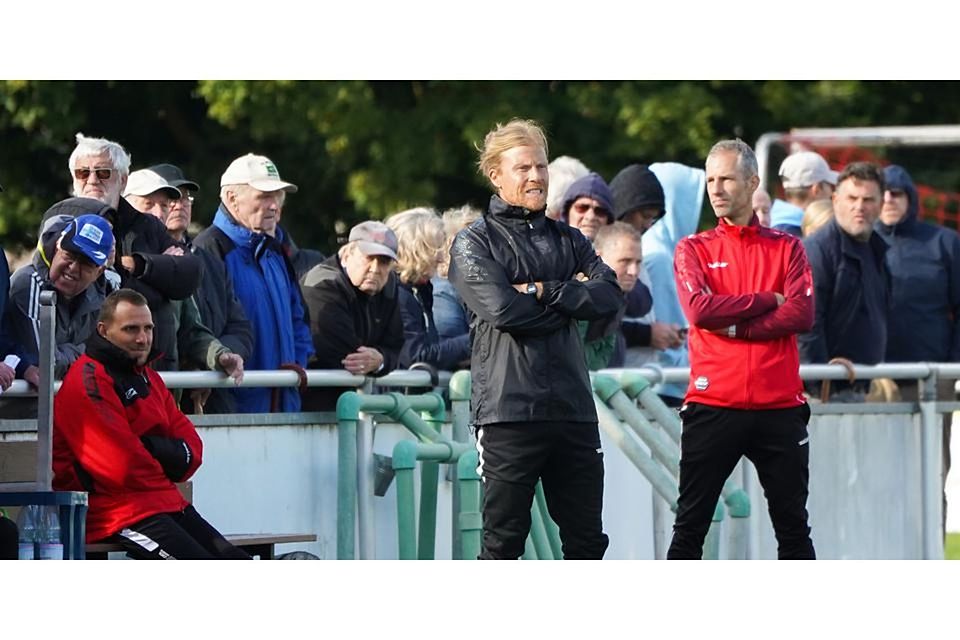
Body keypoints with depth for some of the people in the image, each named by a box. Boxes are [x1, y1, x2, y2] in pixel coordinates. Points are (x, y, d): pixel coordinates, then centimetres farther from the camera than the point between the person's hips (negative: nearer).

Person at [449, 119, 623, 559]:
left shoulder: (567, 240, 15)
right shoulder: (475, 243, 1)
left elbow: (609, 296, -1)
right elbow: (502, 309, -15)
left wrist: (543, 291, -11)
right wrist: (571, 296, -5)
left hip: (573, 409, 5)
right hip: (508, 412, -5)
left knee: (586, 539, 10)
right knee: (502, 540, 0)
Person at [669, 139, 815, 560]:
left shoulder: (787, 248, 9)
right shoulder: (693, 250, 7)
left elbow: (801, 315, -6)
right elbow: (700, 308, -11)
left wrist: (735, 326, -10)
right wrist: (768, 300, -7)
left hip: (780, 408, 1)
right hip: (713, 407, -1)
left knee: (793, 526, 7)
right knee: (690, 526, 0)